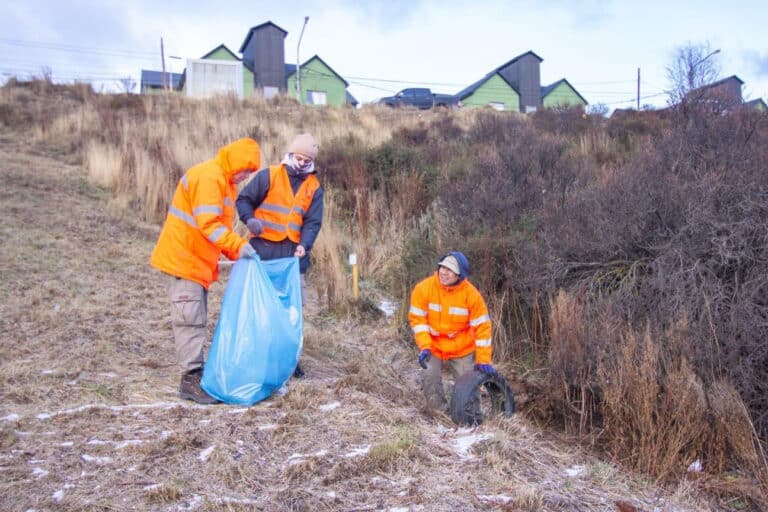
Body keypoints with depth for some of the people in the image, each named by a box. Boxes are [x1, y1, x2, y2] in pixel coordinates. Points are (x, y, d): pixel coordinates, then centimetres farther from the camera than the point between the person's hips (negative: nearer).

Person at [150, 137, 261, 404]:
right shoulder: (208, 177, -18)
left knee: (196, 320, 13)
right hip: (182, 259, -10)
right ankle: (190, 380, -4)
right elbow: (208, 224, -27)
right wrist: (238, 245, -29)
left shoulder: (224, 181, 16)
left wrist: (236, 251, 9)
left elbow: (220, 224, 20)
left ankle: (197, 373, 20)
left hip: (198, 261, 10)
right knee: (190, 319, -8)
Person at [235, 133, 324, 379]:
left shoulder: (314, 187, 8)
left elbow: (313, 222, 3)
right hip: (263, 248, -3)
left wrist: (305, 244, -15)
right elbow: (244, 199, 1)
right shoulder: (268, 175, -1)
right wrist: (250, 219, -19)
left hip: (292, 252, 3)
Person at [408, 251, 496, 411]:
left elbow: (482, 327, -13)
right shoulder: (424, 289, -17)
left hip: (462, 350, 0)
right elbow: (417, 319, -11)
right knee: (431, 380, -12)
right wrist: (424, 347, -21)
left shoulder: (471, 294, -19)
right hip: (433, 347, 0)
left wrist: (483, 360, -14)